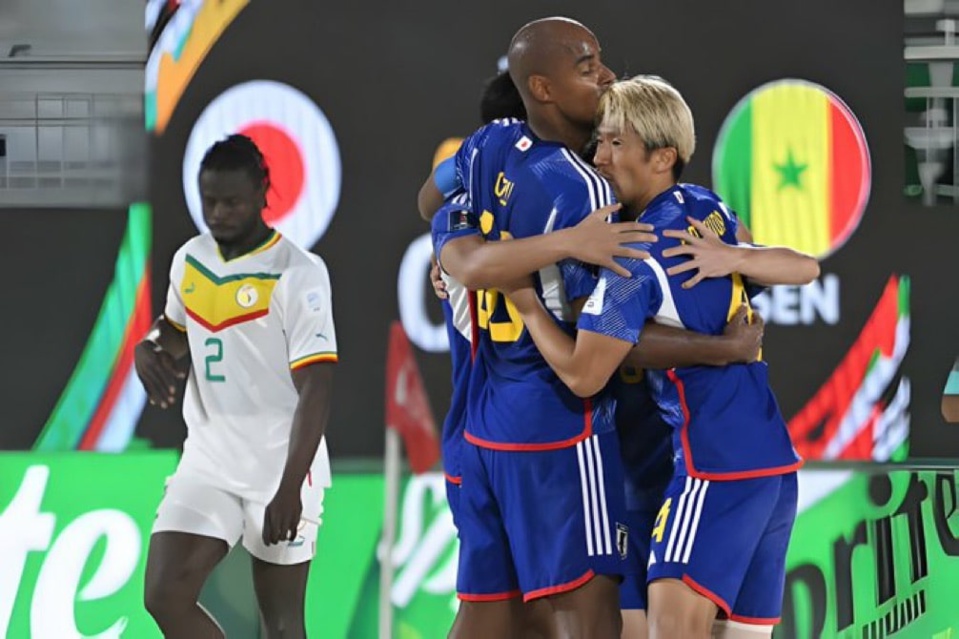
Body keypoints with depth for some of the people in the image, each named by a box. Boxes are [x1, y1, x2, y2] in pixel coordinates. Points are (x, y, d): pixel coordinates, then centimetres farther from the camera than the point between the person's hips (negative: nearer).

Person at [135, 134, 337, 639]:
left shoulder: (298, 273, -14)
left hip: (280, 468, -6)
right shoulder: (190, 261, 6)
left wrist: (290, 488, -25)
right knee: (165, 597, -9)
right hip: (207, 462, 6)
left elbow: (316, 391, -18)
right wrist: (150, 348, 1)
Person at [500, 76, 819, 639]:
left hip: (718, 468, -9)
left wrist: (523, 299, -3)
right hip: (778, 463, 9)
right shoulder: (710, 211, 9)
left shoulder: (637, 258, -13)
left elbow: (583, 374, -12)